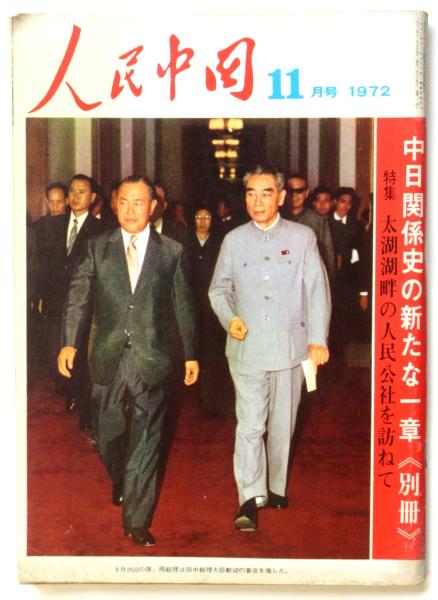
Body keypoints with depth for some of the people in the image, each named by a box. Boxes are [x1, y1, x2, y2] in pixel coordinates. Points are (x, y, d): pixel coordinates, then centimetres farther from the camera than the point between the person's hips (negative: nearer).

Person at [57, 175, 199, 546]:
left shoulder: (172, 251, 3)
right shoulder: (98, 247, 6)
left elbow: (183, 306, 5)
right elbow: (78, 296, 2)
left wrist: (191, 354, 6)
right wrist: (70, 342, -9)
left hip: (150, 358, -2)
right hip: (108, 358, 2)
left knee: (145, 440, 0)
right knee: (108, 435, 15)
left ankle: (138, 521, 9)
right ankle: (121, 482, 46)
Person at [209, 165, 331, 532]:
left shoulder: (302, 237, 3)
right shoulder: (234, 240, 7)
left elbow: (317, 290, 1)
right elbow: (219, 289, 13)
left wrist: (318, 339, -7)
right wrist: (229, 319, -6)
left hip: (291, 346, 0)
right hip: (247, 347, 0)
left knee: (282, 423, 11)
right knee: (250, 424, -6)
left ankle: (276, 487, 27)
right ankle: (250, 498, -2)